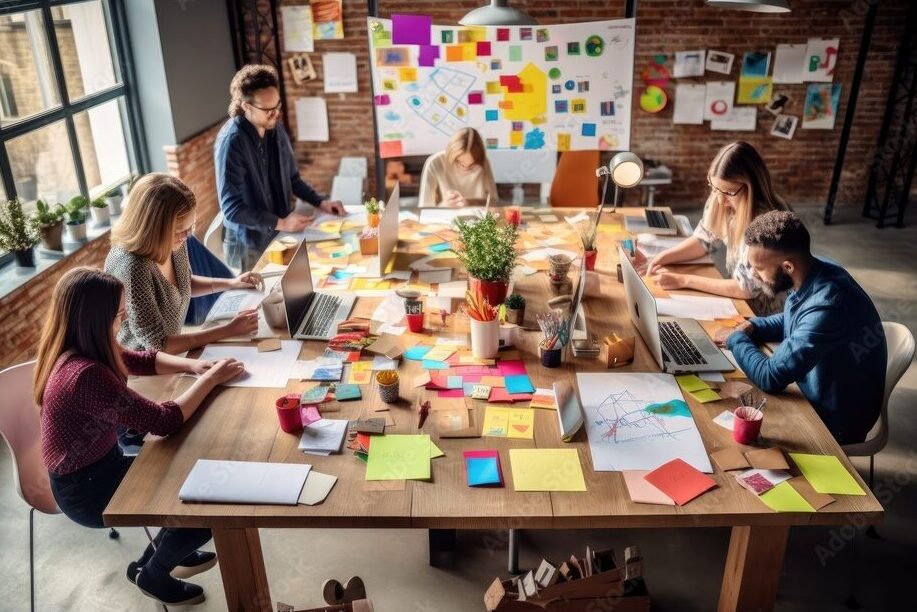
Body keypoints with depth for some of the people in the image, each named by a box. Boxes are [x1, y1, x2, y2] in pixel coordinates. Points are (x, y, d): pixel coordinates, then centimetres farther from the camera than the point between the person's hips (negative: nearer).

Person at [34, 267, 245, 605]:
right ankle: (151, 573, 24)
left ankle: (163, 549, 34)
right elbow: (164, 421, -29)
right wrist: (210, 379, -17)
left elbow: (144, 360, 10)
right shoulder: (86, 374, -35)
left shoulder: (78, 349, -6)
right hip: (86, 489, -9)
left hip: (97, 465, 9)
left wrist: (192, 364, -7)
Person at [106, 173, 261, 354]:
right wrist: (229, 330, -25)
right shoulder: (130, 267, -30)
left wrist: (230, 283, 1)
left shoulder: (174, 243, -9)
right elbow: (157, 344, -25)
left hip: (170, 353, 6)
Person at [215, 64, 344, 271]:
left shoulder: (276, 129, -1)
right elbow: (231, 208, -23)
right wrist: (280, 223, -27)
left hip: (280, 237, 6)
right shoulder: (231, 141, -22)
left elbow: (292, 178, 13)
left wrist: (321, 202, 0)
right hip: (249, 245, -6)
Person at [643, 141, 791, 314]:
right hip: (737, 300, 6)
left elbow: (747, 289, -25)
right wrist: (663, 258, -9)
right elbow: (703, 239, 7)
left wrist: (683, 280, -24)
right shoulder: (723, 202, -10)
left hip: (760, 316, -6)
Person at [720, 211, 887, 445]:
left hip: (835, 422, -7)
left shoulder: (826, 307, -35)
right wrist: (751, 327, -5)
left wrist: (736, 339, -14)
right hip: (817, 395, 7)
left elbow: (770, 378, -31)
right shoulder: (816, 273, -8)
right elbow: (789, 322, 14)